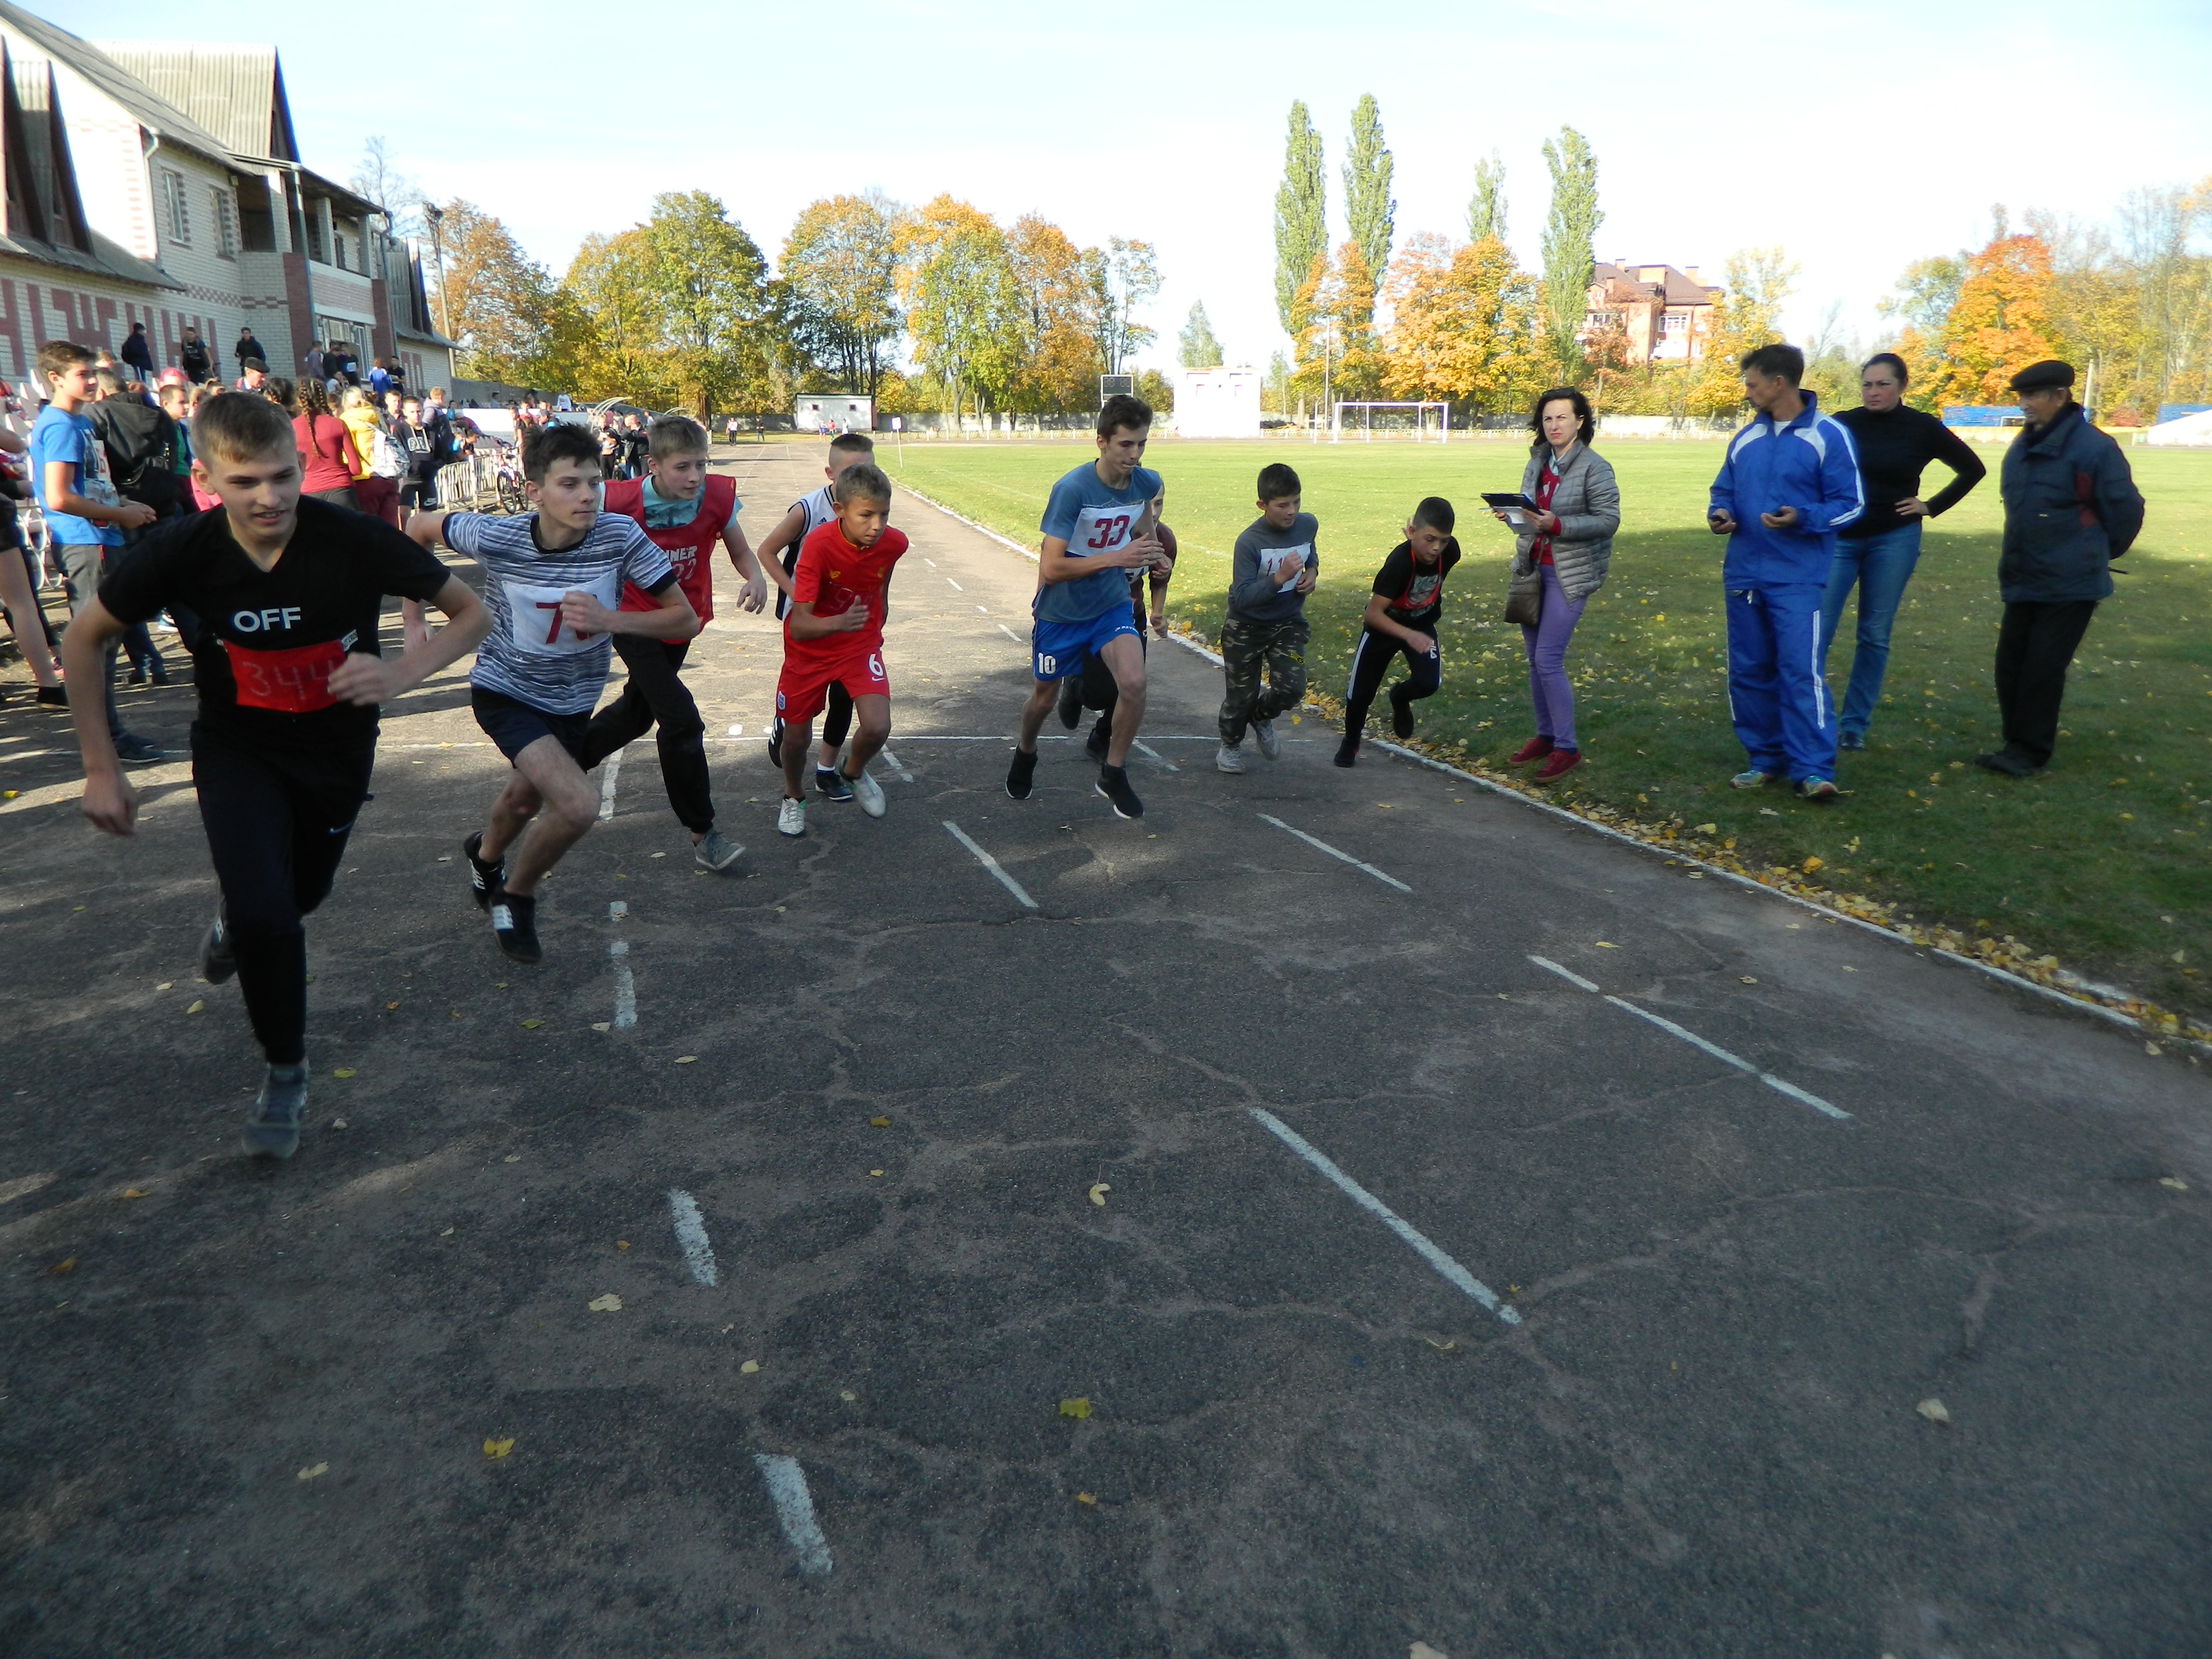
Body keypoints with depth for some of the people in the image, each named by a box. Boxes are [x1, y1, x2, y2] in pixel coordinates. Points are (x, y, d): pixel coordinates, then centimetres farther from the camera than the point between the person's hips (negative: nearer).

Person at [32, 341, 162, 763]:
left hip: (99, 540, 10)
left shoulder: (81, 422, 16)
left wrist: (127, 505, 12)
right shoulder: (61, 426, -14)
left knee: (103, 638, 14)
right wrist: (121, 515, -13)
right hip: (84, 542, -10)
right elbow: (59, 498, -22)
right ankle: (106, 738, 0)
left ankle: (108, 731, 23)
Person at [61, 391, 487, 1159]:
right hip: (237, 750, -1)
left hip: (337, 750, 1)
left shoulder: (355, 540, -27)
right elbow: (84, 639, -6)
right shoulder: (183, 550, -22)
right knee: (264, 913, -21)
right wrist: (101, 768, -7)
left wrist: (402, 673, -36)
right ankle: (285, 1069, 6)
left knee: (297, 897, 23)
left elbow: (471, 614, -17)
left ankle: (236, 916, 63)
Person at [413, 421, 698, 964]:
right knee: (578, 806, -24)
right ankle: (517, 896, 7)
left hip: (574, 699, 4)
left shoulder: (622, 537, -24)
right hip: (506, 691, -4)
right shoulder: (495, 537, -26)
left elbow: (686, 619, -20)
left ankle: (485, 854, 65)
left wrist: (609, 620, -34)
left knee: (529, 800, 28)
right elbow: (419, 527, -6)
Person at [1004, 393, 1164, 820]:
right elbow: (1050, 568, -31)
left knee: (1134, 683, -21)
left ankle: (1114, 774, 2)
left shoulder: (1148, 483, -10)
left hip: (1111, 606, 3)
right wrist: (1117, 558, -36)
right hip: (1060, 612, -3)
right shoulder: (1072, 490, -27)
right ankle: (1025, 753, 50)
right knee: (1045, 697, 15)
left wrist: (1148, 551, 2)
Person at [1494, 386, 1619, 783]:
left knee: (1548, 661, -11)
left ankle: (1567, 748, 0)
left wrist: (1557, 524, -26)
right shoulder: (1537, 464, 9)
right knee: (1534, 659, 10)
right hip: (1532, 569, 7)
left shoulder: (1594, 467, -10)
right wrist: (1511, 514, -5)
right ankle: (1545, 736, 24)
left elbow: (1608, 520, -15)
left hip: (1569, 575, -7)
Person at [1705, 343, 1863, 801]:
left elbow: (1851, 503, -5)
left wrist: (1802, 518, -22)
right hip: (1743, 572, 6)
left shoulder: (1829, 435, -5)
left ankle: (1813, 769, -8)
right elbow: (1724, 491, 21)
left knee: (1801, 671, -12)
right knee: (1748, 671, 9)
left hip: (1798, 578, -6)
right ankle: (1765, 759, 20)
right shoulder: (1745, 439, 11)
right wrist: (1719, 514, -2)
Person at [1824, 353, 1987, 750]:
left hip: (1893, 541, 1)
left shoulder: (1923, 429, -1)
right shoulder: (1842, 424, -3)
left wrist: (1932, 507, 3)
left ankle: (1855, 723, 13)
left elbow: (1973, 469, 11)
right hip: (1840, 539, -1)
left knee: (1875, 635, 5)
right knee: (1818, 631, -8)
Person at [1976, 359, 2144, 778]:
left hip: (2069, 586, -7)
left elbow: (2125, 510, -8)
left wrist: (2095, 555, 5)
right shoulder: (2023, 448, 9)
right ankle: (2017, 743, 19)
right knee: (2011, 663, 8)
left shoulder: (2092, 448, -14)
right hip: (2023, 581, 7)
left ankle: (2031, 752, 2)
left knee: (2044, 667, -6)